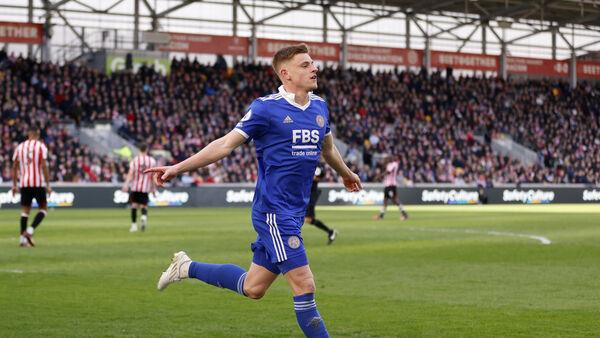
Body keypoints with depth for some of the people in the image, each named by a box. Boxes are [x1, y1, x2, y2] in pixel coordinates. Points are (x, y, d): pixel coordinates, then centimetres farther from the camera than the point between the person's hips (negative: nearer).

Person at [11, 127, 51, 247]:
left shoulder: (20, 147, 9)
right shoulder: (41, 146, -3)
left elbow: (14, 167, 9)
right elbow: (44, 166, -10)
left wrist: (14, 185, 16)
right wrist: (48, 185, -7)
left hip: (24, 183, 4)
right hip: (38, 183, -4)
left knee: (25, 210, 10)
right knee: (43, 209, 8)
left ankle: (22, 238, 4)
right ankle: (30, 230, -11)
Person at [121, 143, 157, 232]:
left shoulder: (135, 160, 1)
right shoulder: (152, 161, 5)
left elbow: (130, 173, -9)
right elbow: (153, 176, 7)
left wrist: (126, 184, -14)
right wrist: (153, 188, 15)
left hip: (135, 187, -1)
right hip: (145, 188, 1)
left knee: (134, 205, 6)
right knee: (144, 205, 6)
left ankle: (134, 225, 2)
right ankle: (144, 216, -26)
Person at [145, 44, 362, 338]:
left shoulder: (320, 107, 11)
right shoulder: (266, 108, -10)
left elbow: (328, 148, 30)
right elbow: (225, 144, -9)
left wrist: (346, 174, 46)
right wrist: (178, 168, -15)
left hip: (295, 212, 8)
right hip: (274, 212, -8)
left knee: (252, 288, 13)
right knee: (304, 285, -10)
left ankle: (187, 268, 32)